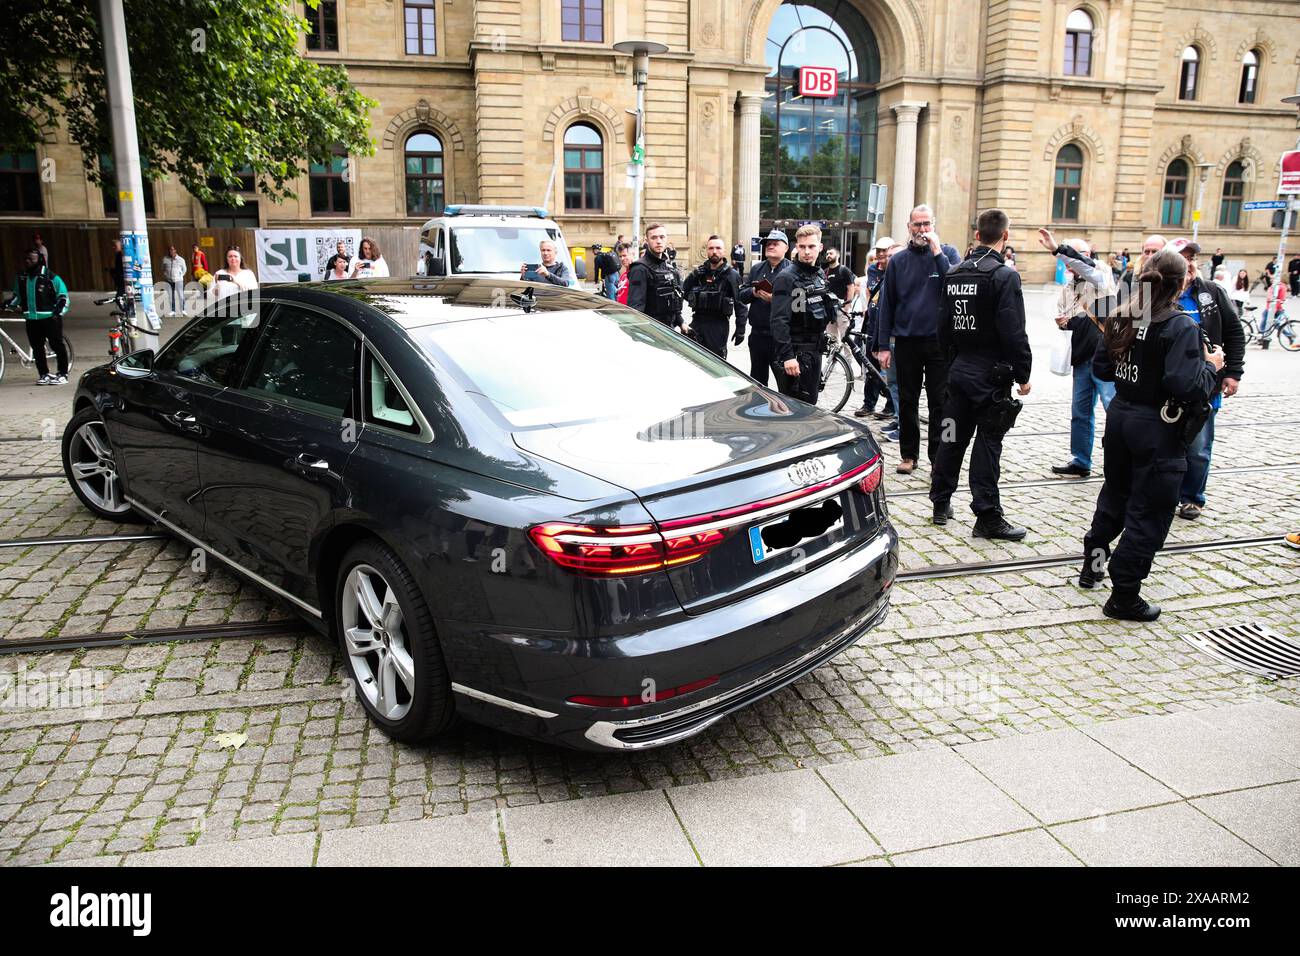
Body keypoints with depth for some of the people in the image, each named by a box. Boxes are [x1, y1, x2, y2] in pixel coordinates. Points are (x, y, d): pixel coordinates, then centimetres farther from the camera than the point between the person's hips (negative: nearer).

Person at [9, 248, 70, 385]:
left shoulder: (50, 277, -6)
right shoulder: (21, 278, 10)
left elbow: (63, 296, -2)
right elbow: (17, 295, 25)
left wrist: (58, 312, -10)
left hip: (49, 318, -5)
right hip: (31, 319, 5)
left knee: (57, 345, -2)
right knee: (37, 348, 6)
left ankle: (62, 374, 4)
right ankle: (44, 374, 14)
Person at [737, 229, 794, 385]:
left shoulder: (791, 270, -5)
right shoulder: (756, 269, 14)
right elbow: (740, 295, 11)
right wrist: (753, 292, -10)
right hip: (757, 334, 6)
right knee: (757, 379, 18)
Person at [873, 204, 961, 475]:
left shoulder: (947, 254, 3)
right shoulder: (898, 260, 7)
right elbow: (886, 304, 8)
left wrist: (937, 253, -16)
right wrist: (884, 345, 3)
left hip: (939, 340, -2)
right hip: (906, 341, 2)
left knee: (939, 403, 1)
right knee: (907, 402, 8)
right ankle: (909, 455, 18)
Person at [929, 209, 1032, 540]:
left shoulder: (954, 274, 7)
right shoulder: (1004, 276, -14)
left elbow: (944, 324, 13)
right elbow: (1014, 333, -17)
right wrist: (1023, 374, -9)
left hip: (959, 370, 6)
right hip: (991, 374, -6)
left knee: (953, 437, 13)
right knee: (987, 444, -2)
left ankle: (941, 504, 22)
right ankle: (987, 516, 3)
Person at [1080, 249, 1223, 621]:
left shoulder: (1120, 318, 1)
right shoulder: (1180, 326, -18)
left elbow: (1101, 368, 8)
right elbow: (1186, 388, -24)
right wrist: (1210, 366, -7)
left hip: (1120, 416, 7)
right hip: (1157, 427, -7)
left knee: (1115, 493, 24)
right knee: (1148, 514, 3)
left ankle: (1092, 565, 36)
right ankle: (1124, 597, 10)